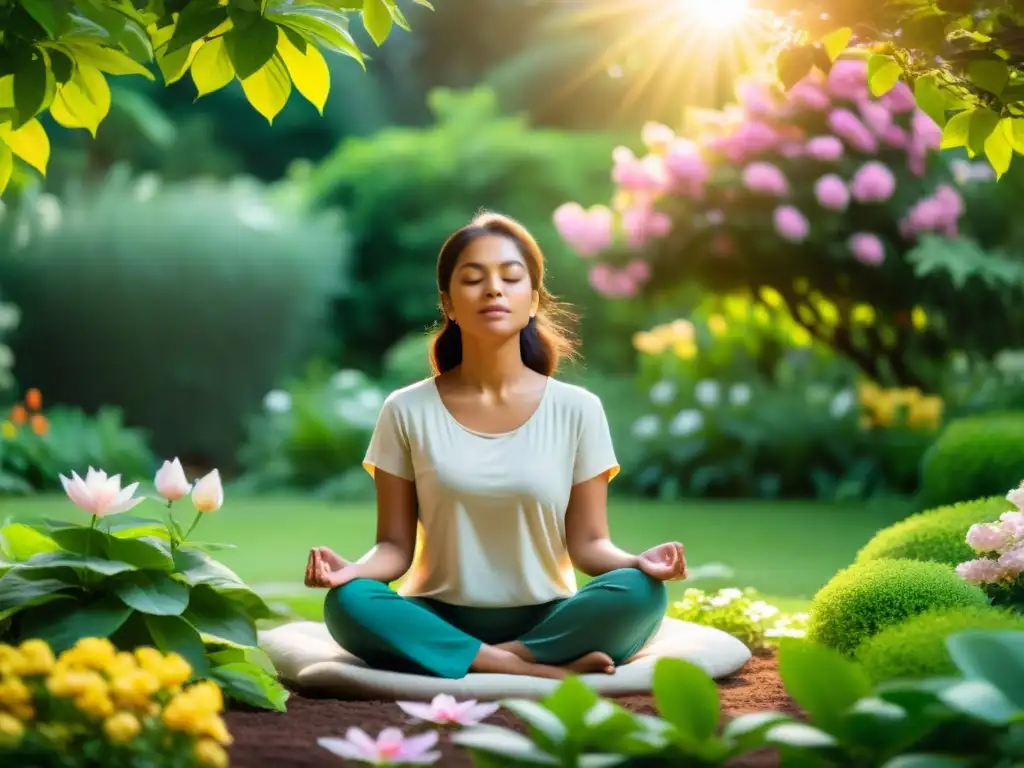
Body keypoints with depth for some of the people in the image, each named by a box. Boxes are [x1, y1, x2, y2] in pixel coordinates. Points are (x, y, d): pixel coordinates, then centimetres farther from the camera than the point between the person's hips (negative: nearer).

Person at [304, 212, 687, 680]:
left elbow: (587, 543, 1)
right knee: (348, 604, -32)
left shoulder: (577, 410, 1)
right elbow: (396, 545, 0)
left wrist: (637, 562, -22)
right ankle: (546, 669, -29)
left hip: (546, 621, 0)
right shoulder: (407, 411, 1)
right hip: (441, 622, 0)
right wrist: (354, 568, -23)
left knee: (639, 594, -29)